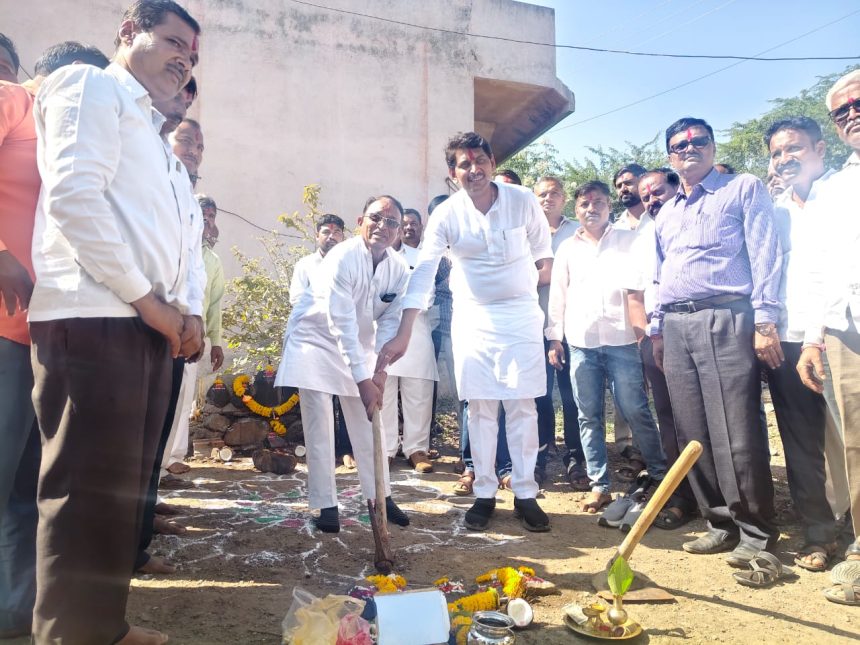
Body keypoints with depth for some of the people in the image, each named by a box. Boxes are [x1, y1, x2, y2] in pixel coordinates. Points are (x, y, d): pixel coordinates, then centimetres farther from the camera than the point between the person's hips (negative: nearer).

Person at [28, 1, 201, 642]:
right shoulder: (92, 87, 3)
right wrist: (145, 298, -13)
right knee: (90, 490, -6)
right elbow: (73, 197, -14)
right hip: (94, 320, -9)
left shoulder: (146, 127, 28)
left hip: (145, 325, 9)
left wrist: (181, 311, 7)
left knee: (122, 488, 12)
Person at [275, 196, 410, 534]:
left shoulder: (399, 269, -10)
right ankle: (326, 505, 7)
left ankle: (380, 495, 21)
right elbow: (343, 323, -33)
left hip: (358, 344, 5)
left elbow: (390, 322, -10)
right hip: (316, 338, -5)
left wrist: (380, 371, -23)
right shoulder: (341, 258, -28)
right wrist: (362, 380, -36)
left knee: (369, 422, 7)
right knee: (319, 425, -5)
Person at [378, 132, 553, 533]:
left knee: (522, 406, 1)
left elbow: (543, 252, 9)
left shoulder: (523, 200, -8)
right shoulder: (446, 215, -10)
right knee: (480, 408, 4)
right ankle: (484, 493, 15)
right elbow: (423, 272, -18)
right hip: (472, 318, 0)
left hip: (521, 315, 0)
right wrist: (403, 334, -25)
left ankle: (526, 494, 12)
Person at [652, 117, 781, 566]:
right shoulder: (665, 213, 22)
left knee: (735, 435, -8)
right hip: (675, 327, 6)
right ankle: (721, 525, 18)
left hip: (725, 319, -6)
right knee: (693, 435, 6)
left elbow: (764, 255, -4)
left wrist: (765, 321, -12)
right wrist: (657, 330, 15)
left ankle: (756, 533, 7)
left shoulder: (744, 189, 6)